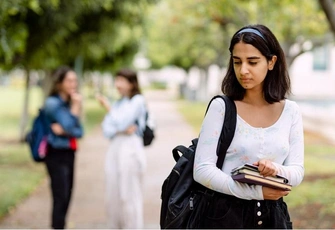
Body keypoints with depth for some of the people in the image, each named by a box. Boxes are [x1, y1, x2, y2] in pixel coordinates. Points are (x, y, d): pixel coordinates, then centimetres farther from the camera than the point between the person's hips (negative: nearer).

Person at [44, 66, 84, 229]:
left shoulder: (68, 103, 11)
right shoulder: (53, 103, -11)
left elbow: (79, 131, 4)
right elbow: (69, 126, -19)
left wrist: (63, 130, -13)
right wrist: (76, 107, -12)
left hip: (69, 153, 8)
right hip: (57, 155, -8)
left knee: (66, 197, 9)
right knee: (60, 197, -10)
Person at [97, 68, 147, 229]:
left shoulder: (138, 101, -1)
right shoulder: (118, 103, 18)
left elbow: (121, 122, -11)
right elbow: (106, 129, 9)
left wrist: (108, 108, 1)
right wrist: (122, 130, -9)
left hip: (130, 150, -6)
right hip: (114, 149, 7)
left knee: (130, 195, -6)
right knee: (113, 195, 6)